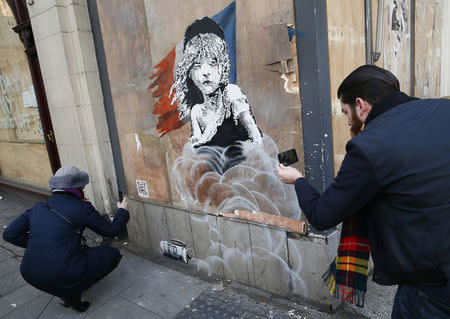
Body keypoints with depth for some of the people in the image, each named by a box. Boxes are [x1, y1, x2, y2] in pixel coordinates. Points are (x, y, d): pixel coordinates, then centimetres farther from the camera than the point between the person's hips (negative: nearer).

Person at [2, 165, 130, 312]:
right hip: (65, 275, -6)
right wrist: (122, 211, 19)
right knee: (113, 254, 11)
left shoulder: (38, 208, 8)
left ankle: (66, 291, 23)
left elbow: (9, 233, 6)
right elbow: (111, 230, 1)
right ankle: (72, 294, 7)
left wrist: (37, 243, 14)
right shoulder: (82, 208, -7)